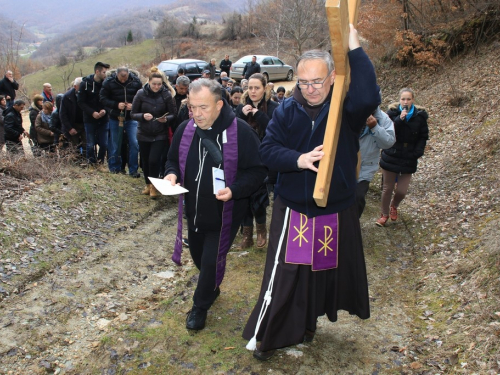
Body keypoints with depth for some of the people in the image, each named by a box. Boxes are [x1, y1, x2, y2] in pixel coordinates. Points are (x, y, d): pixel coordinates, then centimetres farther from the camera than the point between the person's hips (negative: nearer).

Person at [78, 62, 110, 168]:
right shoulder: (85, 83, -6)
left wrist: (105, 110, -14)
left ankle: (100, 161, 23)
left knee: (104, 144, 2)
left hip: (103, 119, 2)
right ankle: (91, 163, 20)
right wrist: (92, 112, -16)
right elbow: (80, 101, -5)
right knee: (90, 144, 3)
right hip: (89, 119, -2)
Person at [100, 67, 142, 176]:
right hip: (115, 118, 0)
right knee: (115, 144, 9)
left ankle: (133, 170, 6)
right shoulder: (109, 82, -8)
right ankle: (115, 167, 26)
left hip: (132, 118, 0)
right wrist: (116, 105, -20)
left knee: (134, 143, -5)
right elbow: (103, 98, -6)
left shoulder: (136, 81, -6)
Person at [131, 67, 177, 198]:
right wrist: (143, 116, -22)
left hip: (160, 134, -2)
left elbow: (174, 114, -5)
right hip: (144, 134, 2)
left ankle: (154, 185, 14)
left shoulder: (167, 94, -9)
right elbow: (133, 114, -2)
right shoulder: (141, 94, -6)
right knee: (145, 161, 10)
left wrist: (166, 119, -25)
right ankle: (148, 184, 34)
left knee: (154, 160, -11)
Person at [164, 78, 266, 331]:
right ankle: (212, 288, 51)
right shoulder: (185, 129, -3)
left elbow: (258, 170, -14)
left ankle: (200, 306, 27)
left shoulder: (241, 132, -18)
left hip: (225, 213, -5)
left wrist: (235, 190, -30)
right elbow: (173, 160, 11)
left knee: (212, 261, 3)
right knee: (198, 256, 21)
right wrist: (172, 174, -12)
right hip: (193, 211, 5)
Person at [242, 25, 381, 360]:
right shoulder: (286, 111, -4)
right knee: (283, 275, 2)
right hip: (292, 211, 0)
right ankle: (267, 336, 21)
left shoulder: (346, 108, -9)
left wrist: (354, 47, -34)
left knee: (328, 269, 17)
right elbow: (267, 150, -10)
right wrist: (299, 160, -28)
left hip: (336, 212, 1)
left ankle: (309, 322, 44)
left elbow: (369, 97, -32)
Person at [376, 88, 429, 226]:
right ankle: (384, 214, 29)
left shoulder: (420, 115, -3)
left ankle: (394, 206, 35)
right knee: (387, 188, 9)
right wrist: (400, 119, -30)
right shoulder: (392, 112, -7)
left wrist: (418, 152, -10)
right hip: (391, 157, -1)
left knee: (402, 191, 1)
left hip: (408, 159, 1)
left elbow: (423, 136, 3)